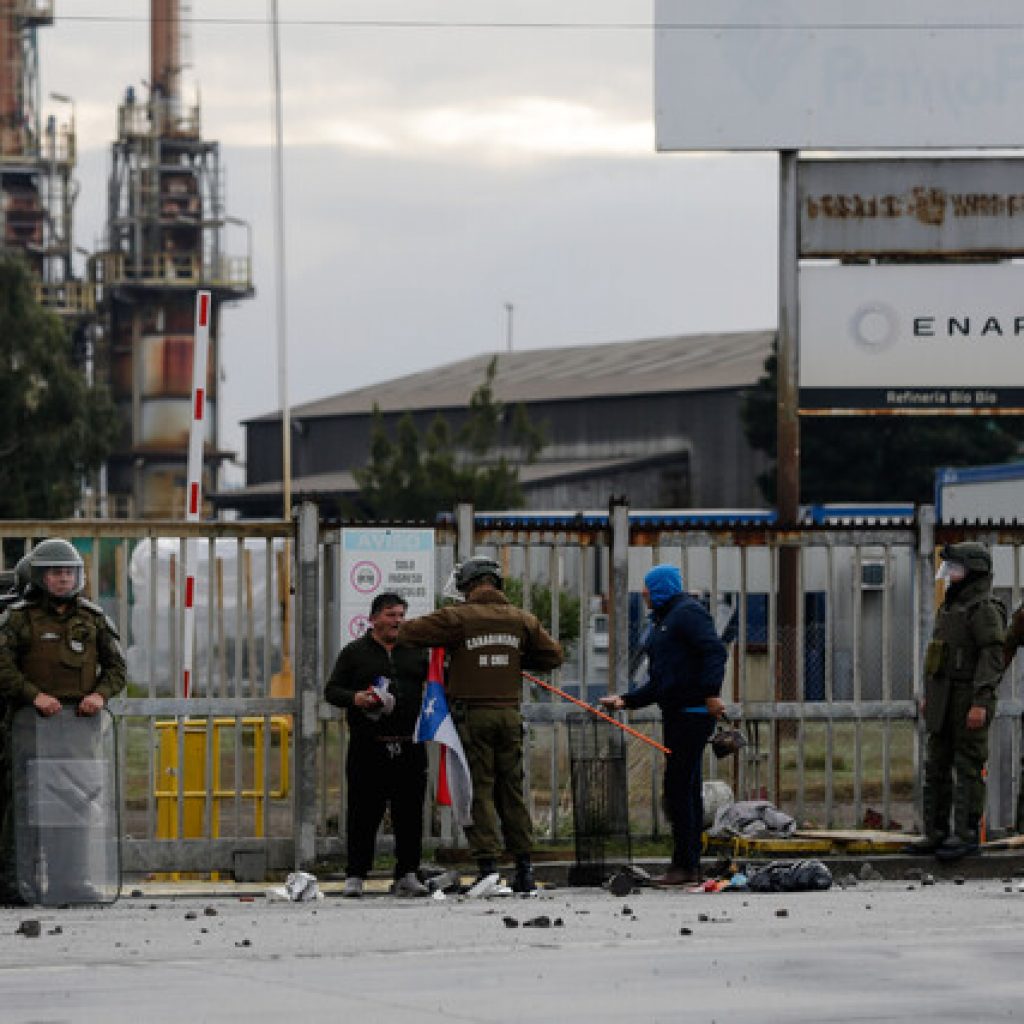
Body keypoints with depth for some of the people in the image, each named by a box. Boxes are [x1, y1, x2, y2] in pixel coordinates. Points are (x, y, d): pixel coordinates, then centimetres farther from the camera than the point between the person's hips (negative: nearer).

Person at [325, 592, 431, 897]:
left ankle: (407, 875, 8)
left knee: (410, 814, 2)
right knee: (363, 814, -3)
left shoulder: (416, 652, 15)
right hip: (368, 749, -2)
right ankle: (355, 876, 4)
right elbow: (332, 690, 5)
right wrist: (354, 698, -14)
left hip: (409, 747, 2)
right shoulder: (354, 652, 8)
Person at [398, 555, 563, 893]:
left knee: (478, 791, -2)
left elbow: (407, 632, -7)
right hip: (509, 713, 4)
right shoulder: (521, 619, 6)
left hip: (472, 714, -4)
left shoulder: (458, 617, -7)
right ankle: (524, 868, 13)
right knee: (512, 790, 12)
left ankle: (488, 868, -10)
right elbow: (553, 656, 12)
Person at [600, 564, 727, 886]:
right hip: (676, 714, 10)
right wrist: (626, 700, 13)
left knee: (679, 788, -11)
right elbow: (658, 684, 24)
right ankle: (690, 867, 12)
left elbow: (715, 651, -20)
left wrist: (711, 693, -30)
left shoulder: (688, 612, -7)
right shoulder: (660, 623, 22)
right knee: (687, 789, 10)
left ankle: (685, 865, -10)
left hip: (693, 712, -10)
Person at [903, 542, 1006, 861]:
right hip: (943, 704, 9)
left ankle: (966, 835, -5)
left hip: (969, 702, -9)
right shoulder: (951, 608, 18)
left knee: (968, 769, -7)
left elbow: (992, 657, -19)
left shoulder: (985, 610, -11)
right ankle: (935, 834, 10)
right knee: (936, 768, 7)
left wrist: (980, 703, -25)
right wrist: (929, 697, 21)